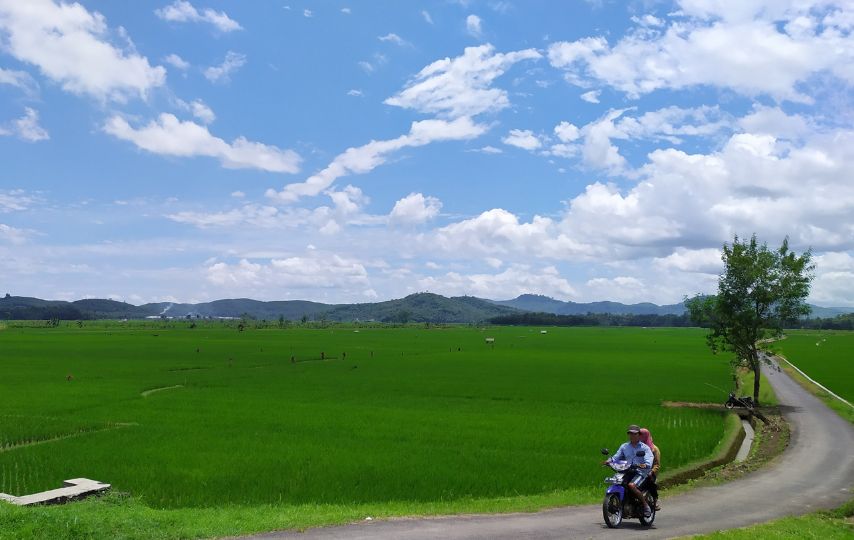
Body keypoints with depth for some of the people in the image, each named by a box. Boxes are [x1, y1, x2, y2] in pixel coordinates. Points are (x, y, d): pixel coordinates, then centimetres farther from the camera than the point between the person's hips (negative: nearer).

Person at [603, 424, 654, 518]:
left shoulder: (645, 448, 5)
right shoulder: (624, 446, 18)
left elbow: (649, 460, -10)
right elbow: (616, 456, 9)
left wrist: (645, 465, -33)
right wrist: (609, 461, -12)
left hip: (640, 472, -5)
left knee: (631, 485, -31)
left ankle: (646, 505, -15)